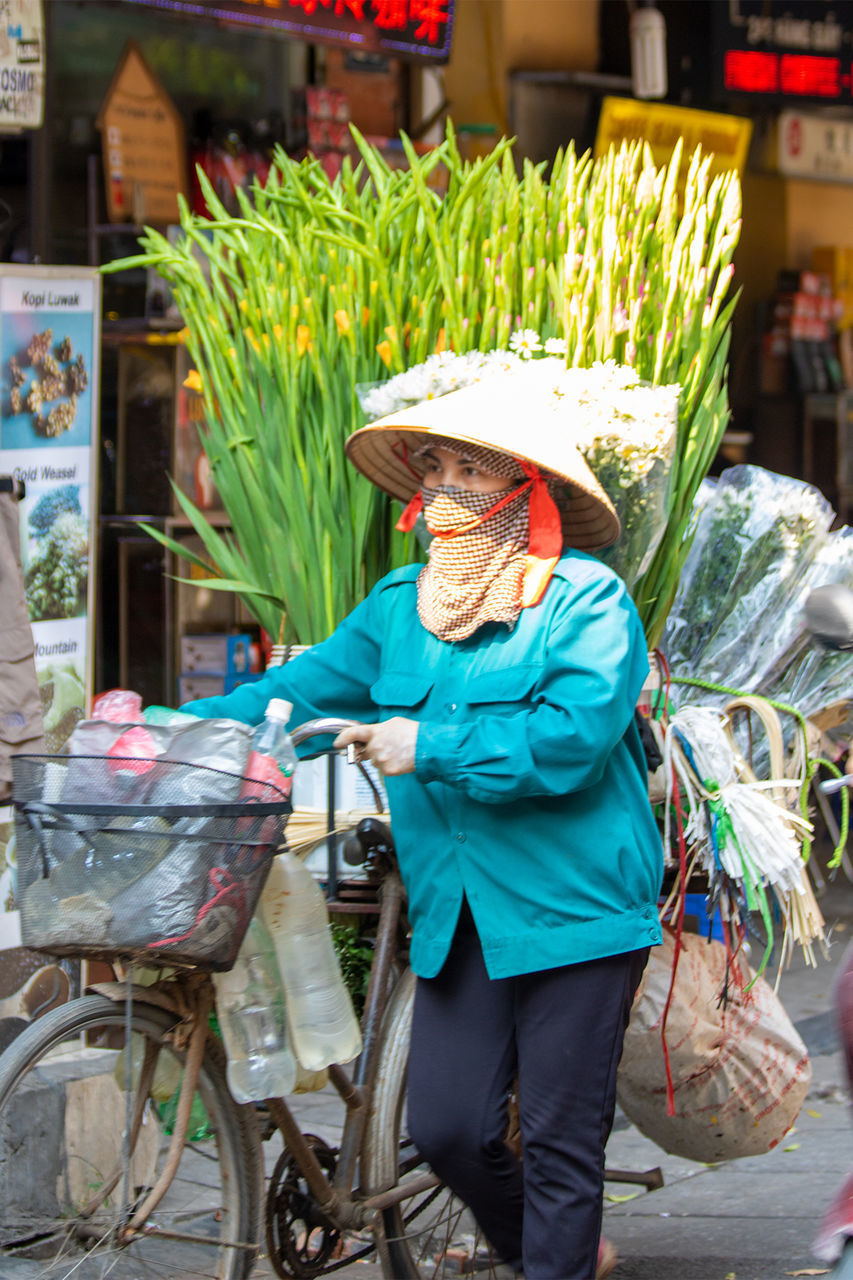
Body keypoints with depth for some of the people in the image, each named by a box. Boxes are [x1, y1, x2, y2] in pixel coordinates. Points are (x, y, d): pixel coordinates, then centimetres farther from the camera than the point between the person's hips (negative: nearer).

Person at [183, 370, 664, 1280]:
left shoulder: (586, 600, -6)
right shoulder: (400, 607, 14)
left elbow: (573, 734, -19)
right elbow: (301, 690, 14)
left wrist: (429, 748, -18)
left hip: (572, 913, -6)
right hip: (455, 920, 6)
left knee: (560, 1143, -1)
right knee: (445, 1128, 3)